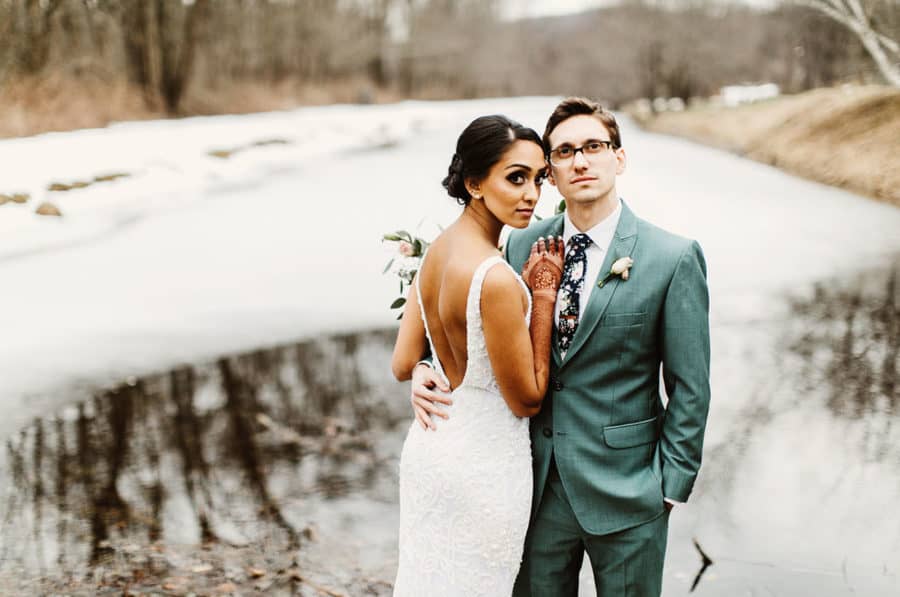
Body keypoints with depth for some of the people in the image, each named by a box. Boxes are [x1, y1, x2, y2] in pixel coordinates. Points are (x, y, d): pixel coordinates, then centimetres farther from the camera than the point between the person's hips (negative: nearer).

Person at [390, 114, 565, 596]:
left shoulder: (436, 250, -2)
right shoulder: (495, 278, -26)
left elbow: (403, 365, 3)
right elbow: (527, 400, -15)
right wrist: (544, 293, -13)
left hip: (428, 447, 8)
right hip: (483, 465, -8)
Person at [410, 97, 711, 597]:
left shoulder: (674, 258, -10)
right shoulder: (523, 246, 1)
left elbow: (689, 388, -7)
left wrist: (671, 485, -8)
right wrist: (427, 367, -5)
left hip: (624, 489, -3)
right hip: (539, 484, 4)